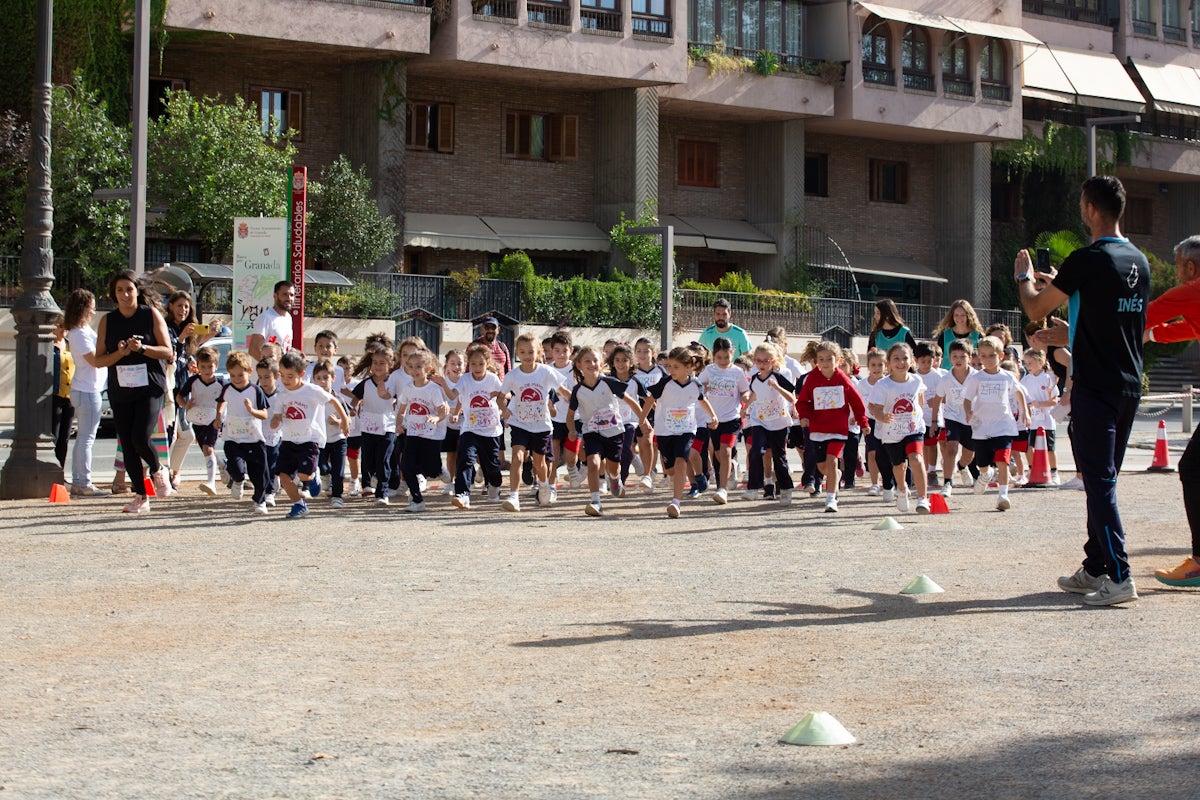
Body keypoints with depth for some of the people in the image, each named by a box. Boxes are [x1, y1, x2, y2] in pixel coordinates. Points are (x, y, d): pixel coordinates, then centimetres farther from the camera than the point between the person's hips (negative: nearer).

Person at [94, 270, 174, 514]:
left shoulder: (151, 315, 0)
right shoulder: (108, 321, 6)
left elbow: (168, 352, -2)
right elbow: (98, 359, 5)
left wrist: (142, 348, -18)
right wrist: (120, 353, -13)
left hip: (150, 387, -3)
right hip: (120, 391, 3)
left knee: (141, 438, -18)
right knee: (127, 446, 2)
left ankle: (158, 470, 14)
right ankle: (140, 497, 14)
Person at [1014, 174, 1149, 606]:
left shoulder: (1087, 260, -15)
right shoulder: (1139, 261, 9)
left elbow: (1036, 309, -5)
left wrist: (1024, 277, 15)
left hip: (1095, 389, -8)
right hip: (1129, 386, 8)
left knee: (1099, 481, -7)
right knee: (1103, 480, 14)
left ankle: (1119, 576, -13)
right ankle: (1095, 568, 20)